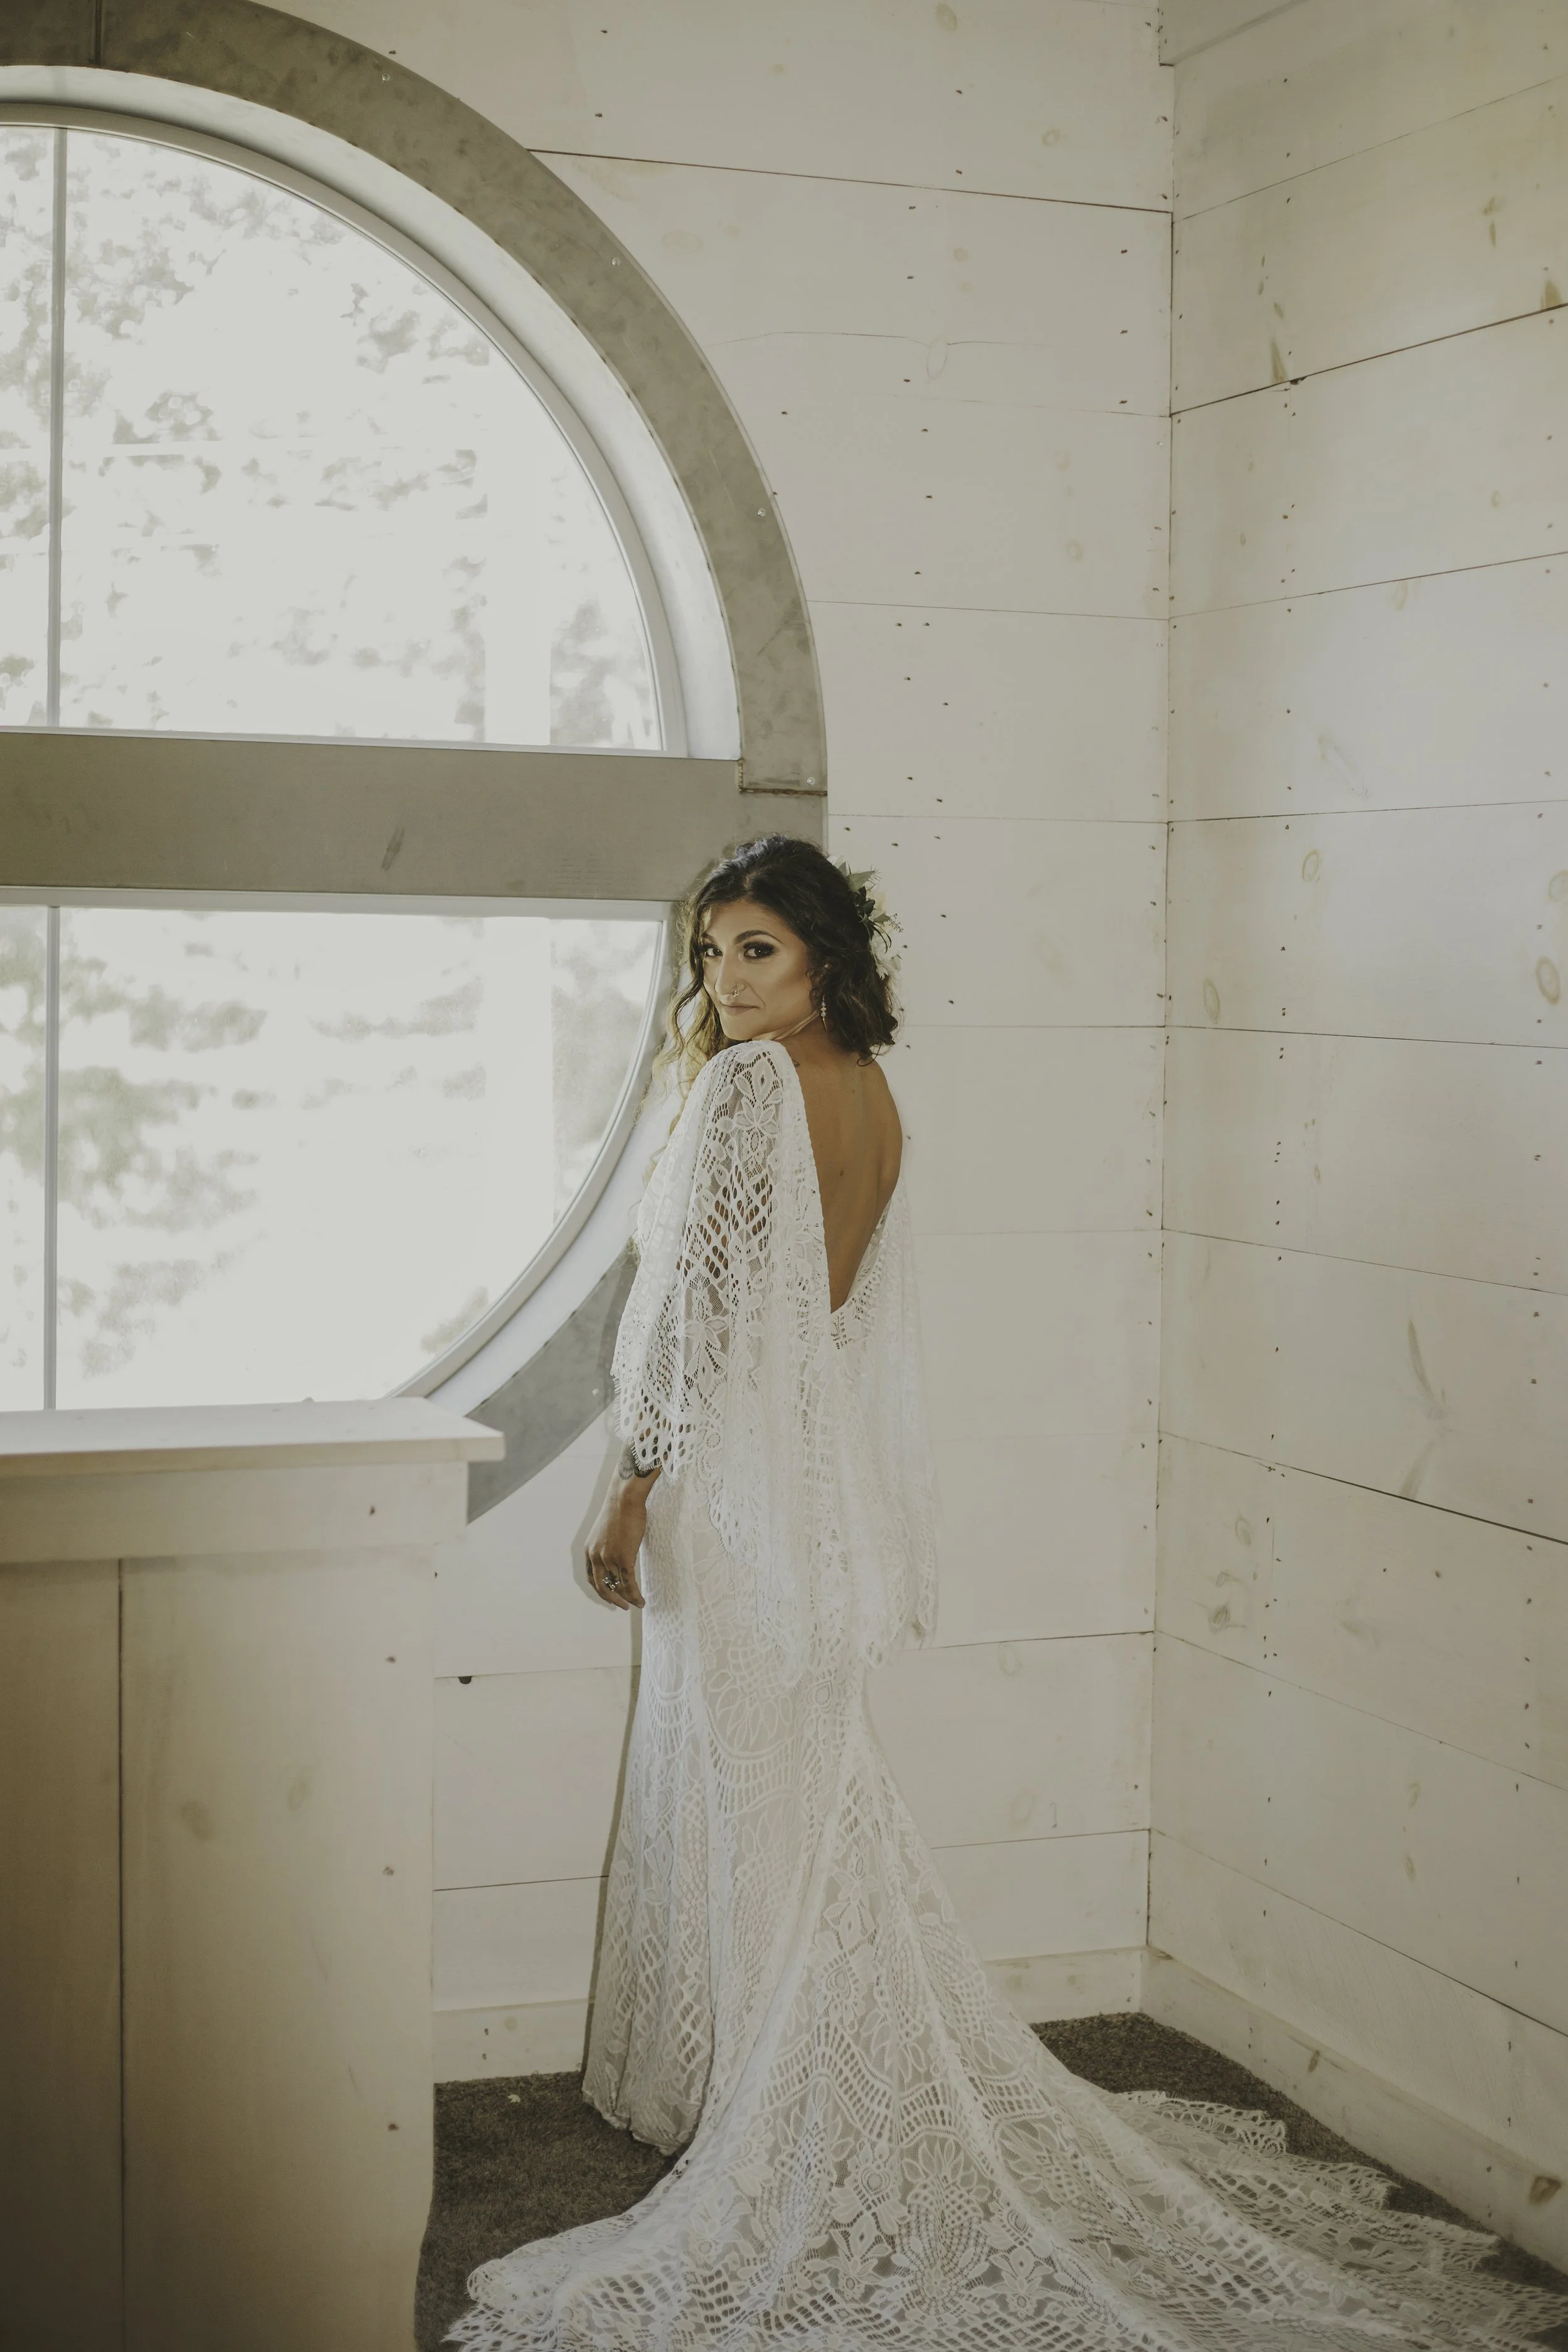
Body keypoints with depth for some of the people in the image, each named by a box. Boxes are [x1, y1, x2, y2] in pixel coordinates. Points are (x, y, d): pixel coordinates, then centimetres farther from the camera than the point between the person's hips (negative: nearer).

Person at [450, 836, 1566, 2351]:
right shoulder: (871, 1096, 10)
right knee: (811, 1797, 16)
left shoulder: (749, 1083, -15)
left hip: (738, 1474, -9)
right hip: (824, 1475, 9)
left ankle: (777, 2136, 6)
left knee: (747, 1800, -2)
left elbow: (702, 1307, -19)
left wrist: (635, 1486, -14)